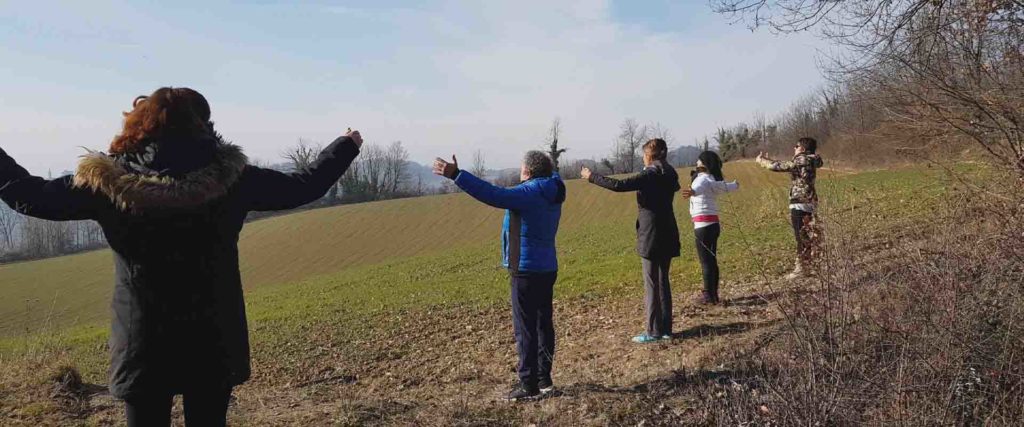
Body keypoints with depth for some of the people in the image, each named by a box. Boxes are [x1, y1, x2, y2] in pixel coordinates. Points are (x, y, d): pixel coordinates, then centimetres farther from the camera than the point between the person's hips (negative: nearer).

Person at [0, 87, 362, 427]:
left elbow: (30, 197, 4)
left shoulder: (107, 181, -6)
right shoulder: (228, 175, -8)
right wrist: (346, 147, 13)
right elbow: (300, 187, 0)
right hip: (214, 341, 0)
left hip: (143, 344, 0)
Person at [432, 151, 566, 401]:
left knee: (525, 329, -4)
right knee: (544, 324, 13)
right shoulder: (551, 192, 9)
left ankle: (529, 386, -1)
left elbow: (494, 195, -29)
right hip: (546, 268, 10)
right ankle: (544, 380, 21)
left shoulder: (530, 193, -19)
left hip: (526, 270, -10)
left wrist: (456, 175, -30)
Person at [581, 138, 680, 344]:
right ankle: (666, 328, 17)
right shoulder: (670, 174, 8)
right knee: (663, 281, 13)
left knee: (651, 283, -2)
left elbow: (619, 185, -22)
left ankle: (654, 331, 1)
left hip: (651, 236, -8)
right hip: (667, 236, 8)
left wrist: (592, 177, -11)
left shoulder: (649, 175, -15)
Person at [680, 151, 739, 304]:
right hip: (713, 224, 9)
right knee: (712, 260, 13)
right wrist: (735, 185, 60)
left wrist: (692, 191, -61)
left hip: (703, 225, -9)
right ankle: (713, 294, 20)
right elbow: (725, 186, 36)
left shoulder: (703, 179, -12)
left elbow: (699, 187, -37)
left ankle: (708, 295, -4)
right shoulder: (713, 180, 14)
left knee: (706, 260, -6)